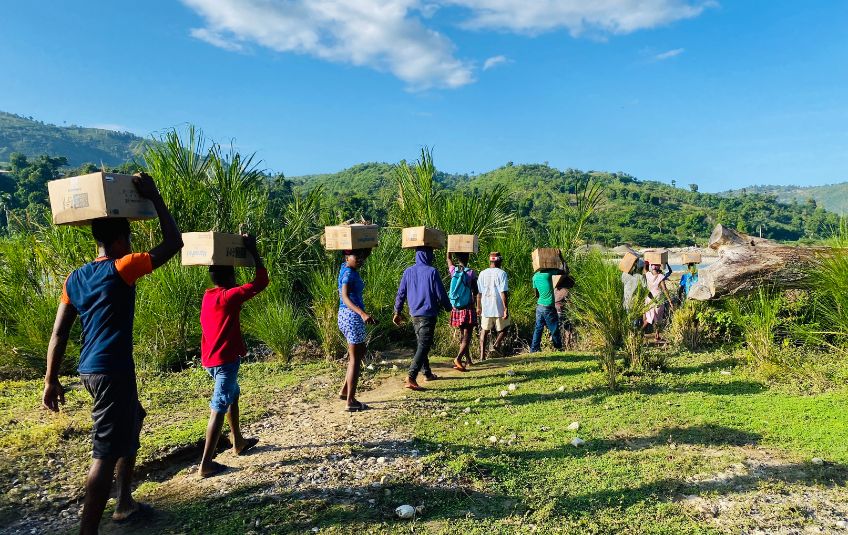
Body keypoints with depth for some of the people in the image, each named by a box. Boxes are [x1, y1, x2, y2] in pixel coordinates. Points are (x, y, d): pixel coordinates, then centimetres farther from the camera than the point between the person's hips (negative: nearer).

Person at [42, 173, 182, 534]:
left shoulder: (76, 278, 9)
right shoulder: (121, 269, -12)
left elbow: (59, 334, 9)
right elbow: (173, 243, -10)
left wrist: (51, 381, 13)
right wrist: (153, 197, -5)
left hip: (90, 369, 9)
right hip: (112, 371, -9)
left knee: (131, 425, 25)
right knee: (106, 453, -4)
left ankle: (125, 503, 36)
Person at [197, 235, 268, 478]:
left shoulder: (208, 296, 7)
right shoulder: (230, 296, -17)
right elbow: (262, 281, -17)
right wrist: (253, 251, -11)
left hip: (211, 359, 9)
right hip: (225, 359, -9)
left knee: (233, 395, 26)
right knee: (218, 409, -6)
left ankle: (239, 442, 38)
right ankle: (206, 464, -4)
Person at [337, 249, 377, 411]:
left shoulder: (347, 268, 10)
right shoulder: (348, 273, -17)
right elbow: (345, 297, -32)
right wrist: (362, 313, -45)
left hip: (347, 316, 10)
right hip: (352, 316, -10)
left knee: (361, 352, 23)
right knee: (355, 358, -3)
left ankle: (344, 391, 27)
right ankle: (351, 401, 3)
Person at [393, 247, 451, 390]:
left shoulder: (408, 271, 2)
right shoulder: (432, 272, -12)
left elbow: (401, 293, 6)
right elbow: (440, 294, -8)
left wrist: (397, 312, 16)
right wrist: (448, 307, 9)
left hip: (414, 315, 6)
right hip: (428, 314, -6)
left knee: (421, 344, 20)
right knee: (424, 346, -7)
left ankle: (427, 373, 31)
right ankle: (411, 378, -17)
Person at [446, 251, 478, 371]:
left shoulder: (453, 270, -1)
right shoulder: (470, 273, -12)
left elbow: (448, 257, 19)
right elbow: (475, 291, -6)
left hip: (456, 309, 5)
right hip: (468, 309, -5)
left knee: (462, 334, 19)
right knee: (467, 336, -3)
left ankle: (468, 359, 29)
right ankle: (458, 359, -21)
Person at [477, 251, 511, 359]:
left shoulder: (482, 273, 6)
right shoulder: (501, 273, -8)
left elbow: (478, 292, 8)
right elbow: (503, 292, -13)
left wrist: (478, 307, 17)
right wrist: (506, 308, -11)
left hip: (485, 307, 4)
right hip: (499, 308, -3)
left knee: (484, 330, 11)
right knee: (503, 329, 15)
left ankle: (482, 354, 4)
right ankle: (497, 344, -8)